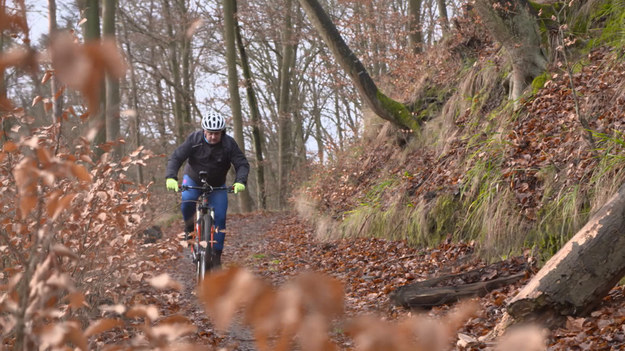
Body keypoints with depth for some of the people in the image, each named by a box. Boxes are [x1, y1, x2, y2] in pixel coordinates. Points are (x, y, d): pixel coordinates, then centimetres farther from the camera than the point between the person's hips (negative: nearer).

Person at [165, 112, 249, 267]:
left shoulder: (229, 144, -21)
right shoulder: (194, 139, -23)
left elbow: (242, 164, -20)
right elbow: (176, 158, -24)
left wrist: (240, 181, -39)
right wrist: (170, 177, -41)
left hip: (217, 185, 1)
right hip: (193, 179, -1)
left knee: (219, 218, -9)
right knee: (187, 202, -31)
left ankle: (216, 255, 1)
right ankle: (189, 229, -1)